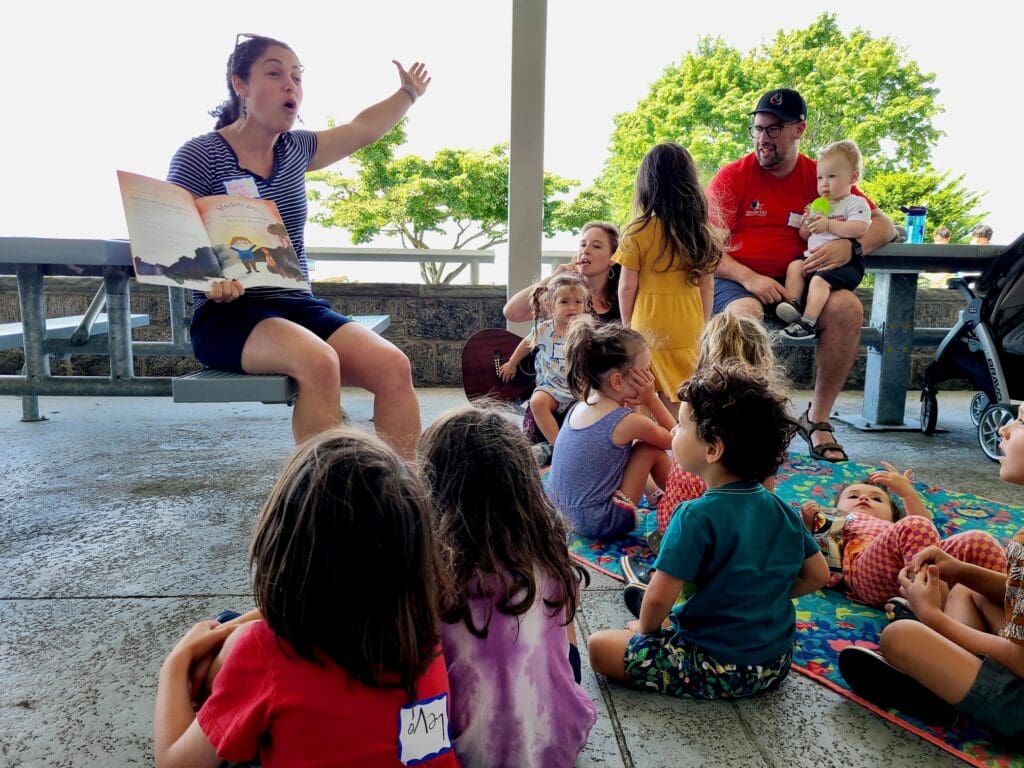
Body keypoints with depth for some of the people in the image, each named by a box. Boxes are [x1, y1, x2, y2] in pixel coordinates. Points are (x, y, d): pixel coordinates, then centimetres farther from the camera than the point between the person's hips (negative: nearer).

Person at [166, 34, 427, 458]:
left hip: (299, 308, 6)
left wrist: (408, 93, 38)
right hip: (228, 317, -5)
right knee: (318, 363, -37)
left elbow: (363, 128, 29)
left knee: (394, 368, -21)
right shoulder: (198, 157, -4)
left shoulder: (295, 150, 13)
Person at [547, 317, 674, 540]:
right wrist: (651, 398, -2)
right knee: (651, 449, 0)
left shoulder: (581, 405, 2)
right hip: (598, 524, -8)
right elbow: (673, 439, 0)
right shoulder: (628, 422, -19)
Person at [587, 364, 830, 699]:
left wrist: (646, 628, -3)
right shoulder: (781, 510, -4)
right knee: (676, 619, 32)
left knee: (599, 646, -1)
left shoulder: (697, 516, -24)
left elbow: (660, 597, -23)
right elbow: (818, 575, 8)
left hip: (719, 670, -6)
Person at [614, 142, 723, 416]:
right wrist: (702, 325, 18)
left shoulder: (638, 232, -11)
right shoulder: (701, 231, 1)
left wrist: (627, 325, 8)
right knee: (681, 400, 11)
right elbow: (708, 285, 7)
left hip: (648, 325, -3)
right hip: (689, 327, 4)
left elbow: (627, 287, -7)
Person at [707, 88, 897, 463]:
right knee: (745, 314, -37)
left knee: (848, 307, -25)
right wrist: (749, 278, -21)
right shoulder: (733, 176, 2)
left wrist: (850, 246, -13)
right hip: (736, 281, -3)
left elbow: (884, 225, 10)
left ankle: (817, 418, -11)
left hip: (797, 282, 3)